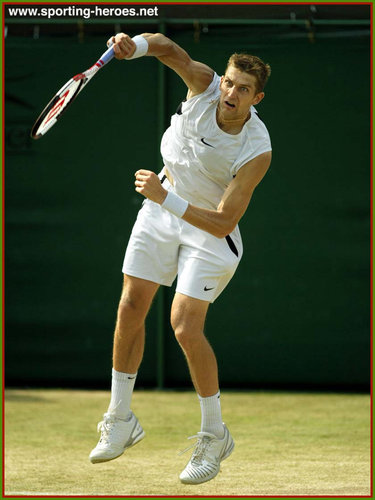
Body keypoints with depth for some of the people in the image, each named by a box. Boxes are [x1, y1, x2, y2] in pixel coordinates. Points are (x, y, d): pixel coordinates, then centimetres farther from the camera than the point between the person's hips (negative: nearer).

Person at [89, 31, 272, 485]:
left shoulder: (256, 151, -30)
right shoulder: (204, 85, -19)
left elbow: (223, 223, -32)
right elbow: (169, 49, -32)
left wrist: (166, 198, -40)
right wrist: (137, 45, -54)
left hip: (210, 229, -5)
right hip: (162, 208, 5)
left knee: (185, 327, -16)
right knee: (130, 308, 6)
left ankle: (215, 435, 4)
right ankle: (120, 419, 22)